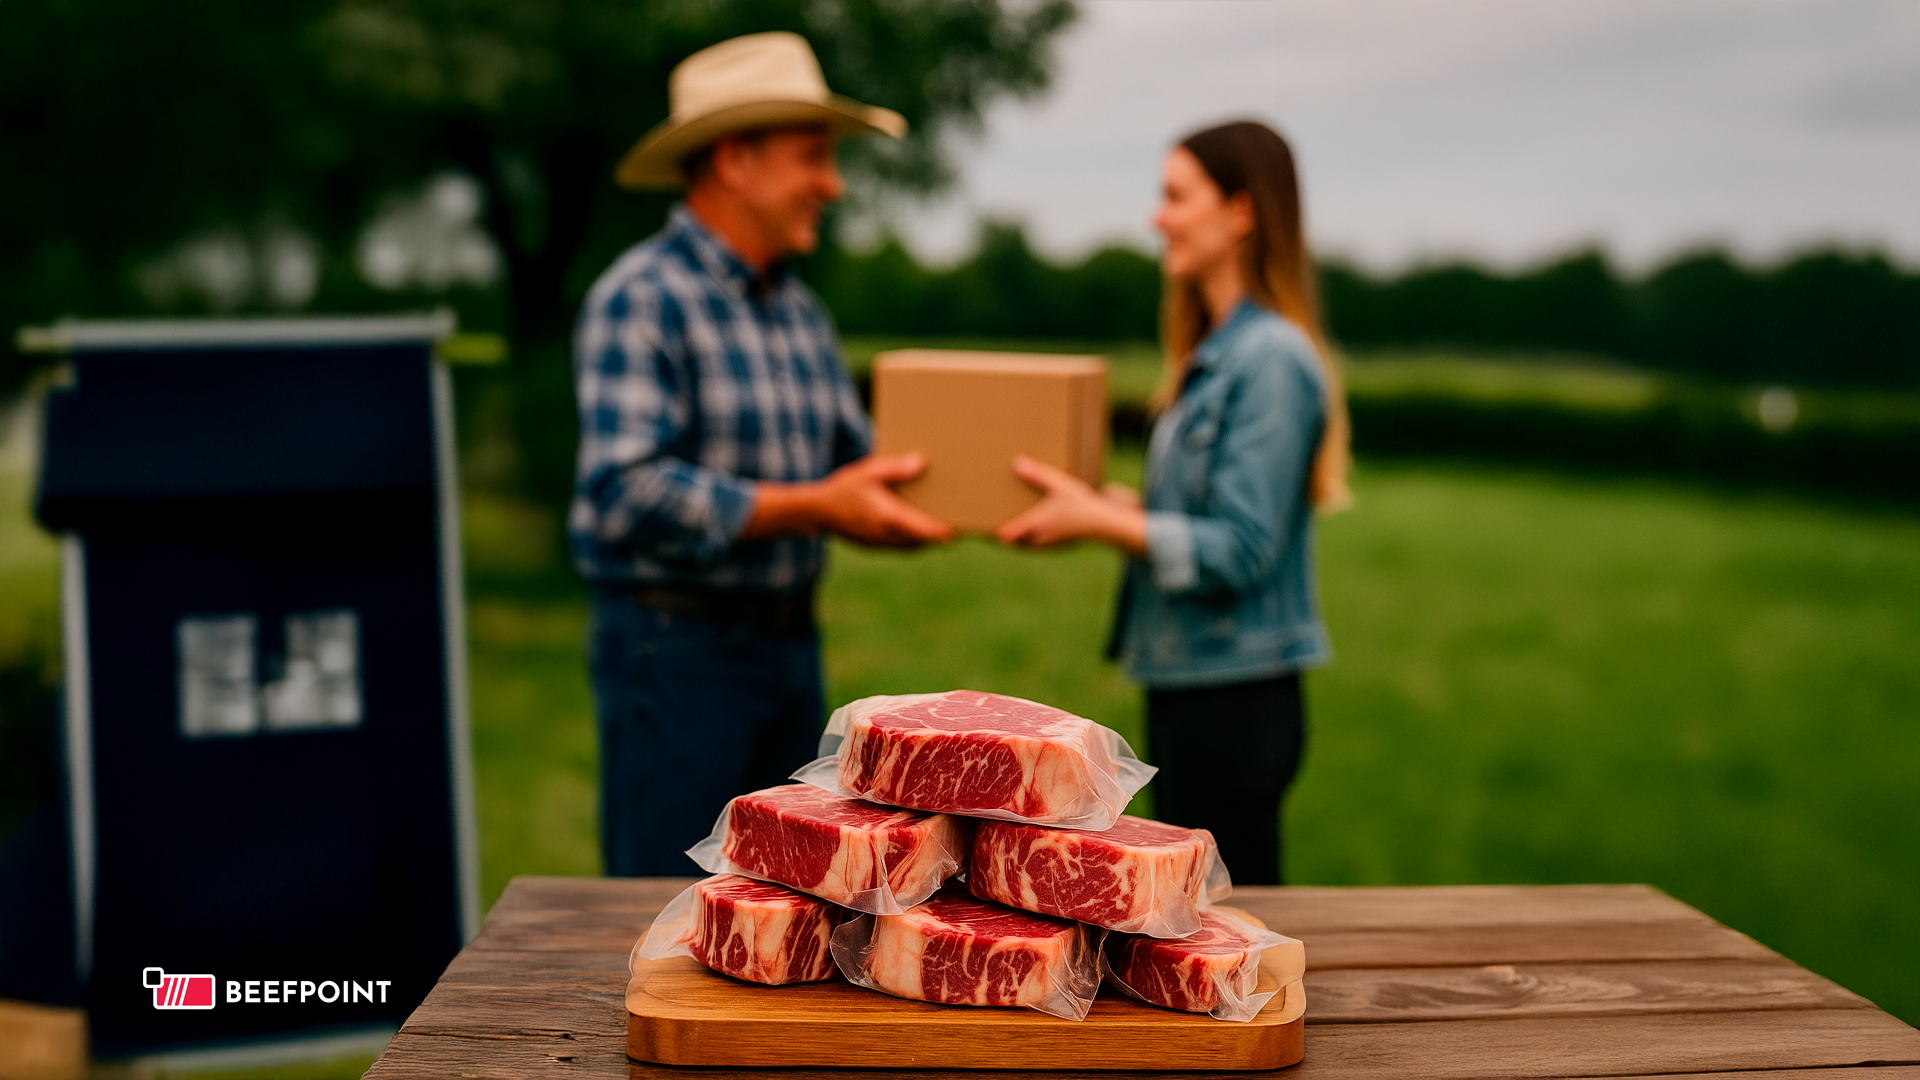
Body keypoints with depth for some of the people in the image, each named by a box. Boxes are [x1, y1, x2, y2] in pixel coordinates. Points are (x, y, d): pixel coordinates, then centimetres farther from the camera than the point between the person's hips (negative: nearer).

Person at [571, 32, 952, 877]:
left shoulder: (799, 311, 14)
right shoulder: (641, 299, -13)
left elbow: (851, 462, 15)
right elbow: (629, 491, -23)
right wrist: (814, 507, -21)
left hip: (790, 640, 8)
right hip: (676, 644, -8)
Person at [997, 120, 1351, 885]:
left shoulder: (1271, 361, -16)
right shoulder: (1213, 355, 13)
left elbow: (1240, 550, -20)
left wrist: (1097, 520, -16)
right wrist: (1107, 503, 8)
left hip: (1235, 700, -10)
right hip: (1187, 682, 10)